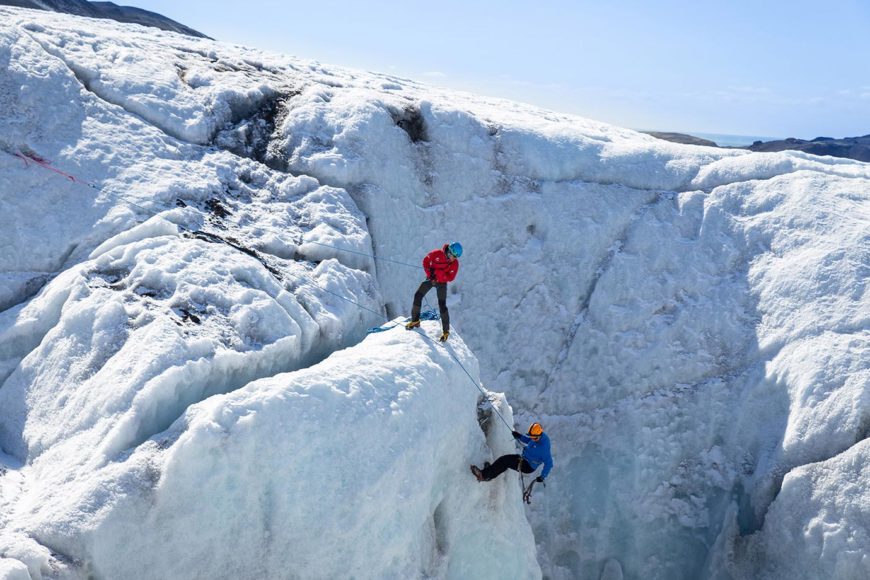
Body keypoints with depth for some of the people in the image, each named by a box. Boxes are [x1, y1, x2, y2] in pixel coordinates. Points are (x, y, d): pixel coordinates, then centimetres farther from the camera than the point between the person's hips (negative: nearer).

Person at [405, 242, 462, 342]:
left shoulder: (455, 263, -18)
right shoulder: (437, 254, -19)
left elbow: (450, 278, -18)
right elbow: (426, 261, -5)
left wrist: (437, 272, -29)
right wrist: (429, 273, -16)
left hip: (441, 283, -2)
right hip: (430, 279, 2)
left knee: (442, 305, -9)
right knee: (418, 296, -4)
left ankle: (446, 331, -1)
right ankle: (415, 320, 13)